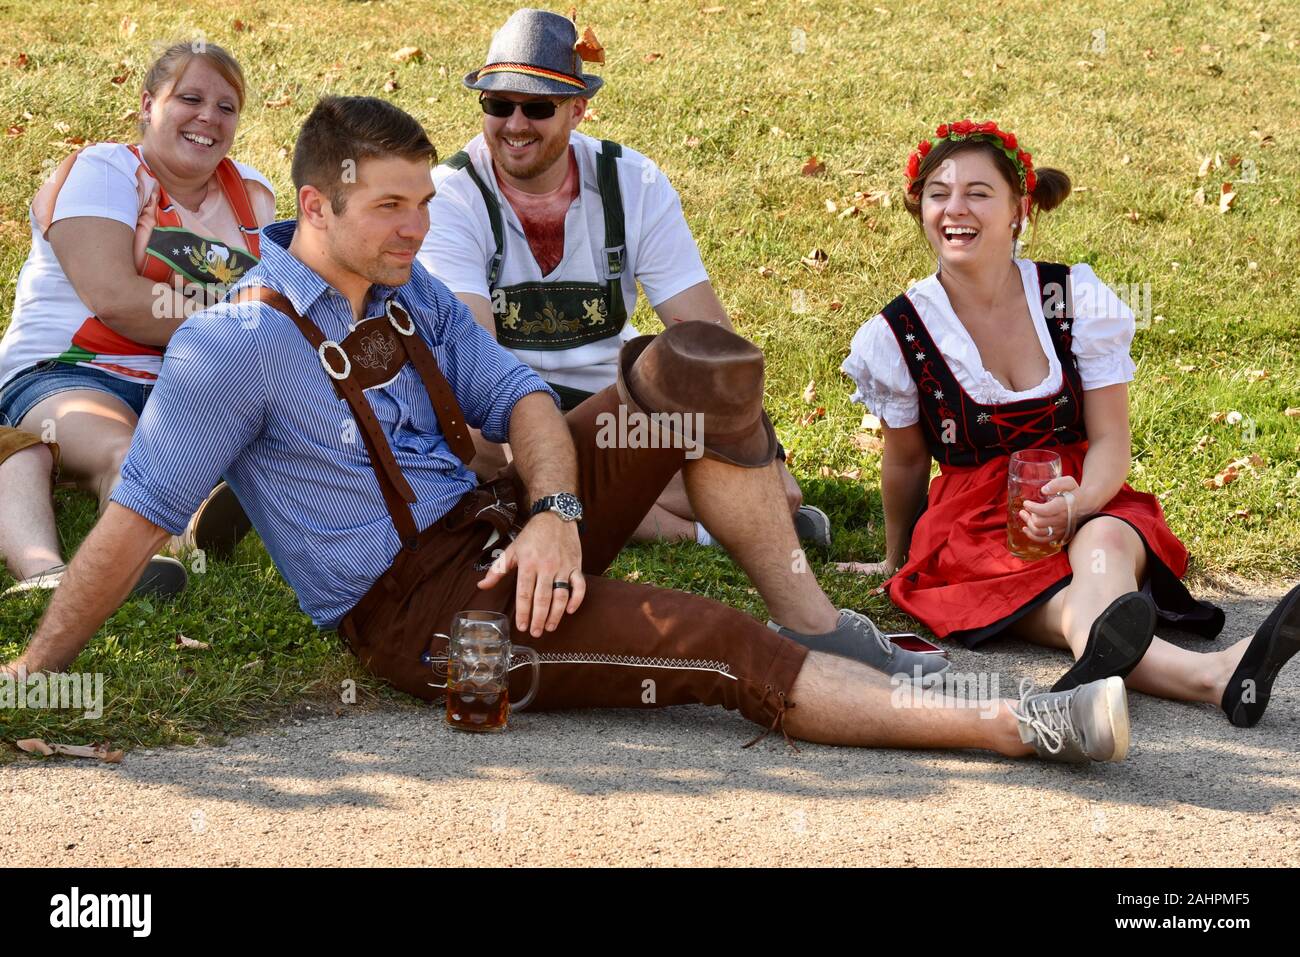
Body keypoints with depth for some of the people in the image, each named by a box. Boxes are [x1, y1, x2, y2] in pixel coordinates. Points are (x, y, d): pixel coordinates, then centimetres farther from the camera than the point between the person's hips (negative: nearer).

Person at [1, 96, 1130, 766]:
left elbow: (521, 398, 4)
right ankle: (1023, 724, -26)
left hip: (498, 530, 8)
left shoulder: (411, 293, 10)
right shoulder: (235, 343, -14)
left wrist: (553, 511, -18)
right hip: (415, 606, -8)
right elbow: (138, 517, -15)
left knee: (700, 367, -9)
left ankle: (817, 620, -7)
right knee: (721, 648, -23)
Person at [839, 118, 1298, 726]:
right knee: (1065, 603, -37)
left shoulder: (1076, 298, -2)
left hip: (1088, 506, 2)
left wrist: (1077, 505, -25)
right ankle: (1208, 675, -69)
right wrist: (895, 560, 24)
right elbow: (906, 462, 13)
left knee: (1102, 545, -38)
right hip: (971, 526, -2)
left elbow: (1110, 441, -4)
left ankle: (1106, 649, -75)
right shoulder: (900, 334, -1)